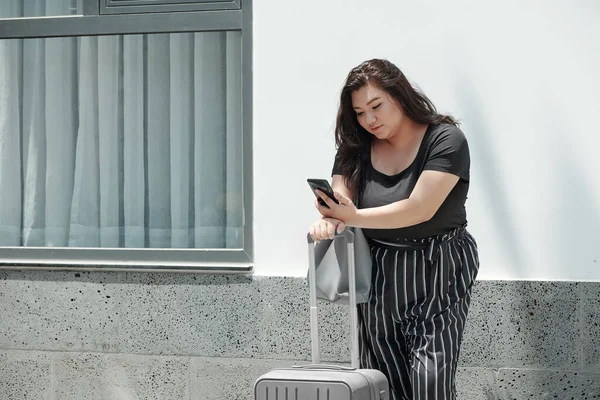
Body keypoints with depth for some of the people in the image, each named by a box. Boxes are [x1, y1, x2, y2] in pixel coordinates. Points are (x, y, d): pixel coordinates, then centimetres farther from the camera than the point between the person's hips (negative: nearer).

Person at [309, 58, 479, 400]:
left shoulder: (446, 140, -8)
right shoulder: (356, 149, 8)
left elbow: (419, 209, -18)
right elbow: (339, 202, 0)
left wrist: (353, 217, -21)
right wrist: (328, 221, -24)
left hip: (437, 273, -5)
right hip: (377, 277, 5)